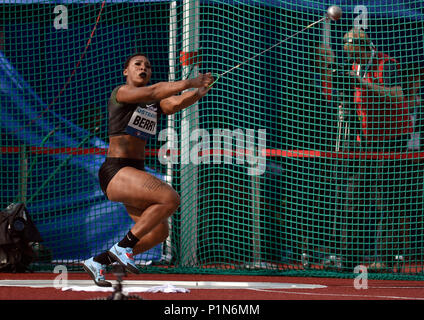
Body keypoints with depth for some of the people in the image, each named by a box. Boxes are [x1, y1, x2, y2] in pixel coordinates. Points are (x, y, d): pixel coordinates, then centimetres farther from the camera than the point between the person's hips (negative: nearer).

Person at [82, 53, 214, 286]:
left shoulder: (156, 105, 16)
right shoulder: (121, 92, -4)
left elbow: (176, 103, -4)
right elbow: (153, 92, -22)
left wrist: (200, 92, -22)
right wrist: (190, 82, -27)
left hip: (135, 173, 9)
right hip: (115, 173, -9)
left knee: (160, 231, 4)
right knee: (170, 199, -25)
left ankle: (97, 262, 13)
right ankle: (122, 247, -17)